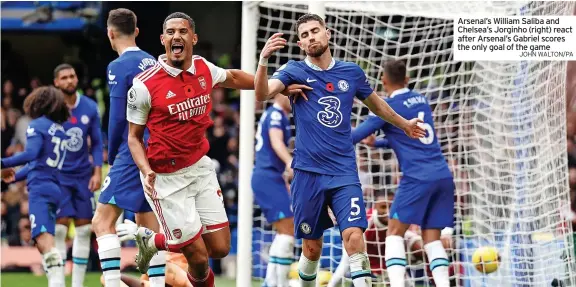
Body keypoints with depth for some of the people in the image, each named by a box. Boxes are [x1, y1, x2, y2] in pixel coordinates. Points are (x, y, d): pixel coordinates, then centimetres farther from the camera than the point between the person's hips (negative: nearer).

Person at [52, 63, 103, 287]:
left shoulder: (90, 108, 2)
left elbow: (97, 143, 8)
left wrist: (97, 172, -1)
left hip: (83, 176, 4)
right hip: (59, 175, -3)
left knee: (84, 228, 4)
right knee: (60, 228, -10)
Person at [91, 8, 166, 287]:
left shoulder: (119, 67, -9)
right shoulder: (152, 63, 13)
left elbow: (117, 118, -10)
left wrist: (112, 156, 4)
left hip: (133, 155, -8)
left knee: (103, 221, -8)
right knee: (148, 225, 11)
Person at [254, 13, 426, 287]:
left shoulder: (351, 72, 6)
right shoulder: (295, 71, -2)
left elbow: (375, 103, 26)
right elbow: (263, 93, -21)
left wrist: (404, 124, 39)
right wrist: (263, 59, -39)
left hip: (344, 172, 1)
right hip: (308, 172, -1)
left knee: (354, 238, -16)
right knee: (312, 248, 6)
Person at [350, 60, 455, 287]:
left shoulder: (389, 106, -3)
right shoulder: (421, 100, 17)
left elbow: (357, 135, -4)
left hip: (418, 178, -6)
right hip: (443, 176, 6)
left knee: (394, 232, 1)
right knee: (432, 238, 8)